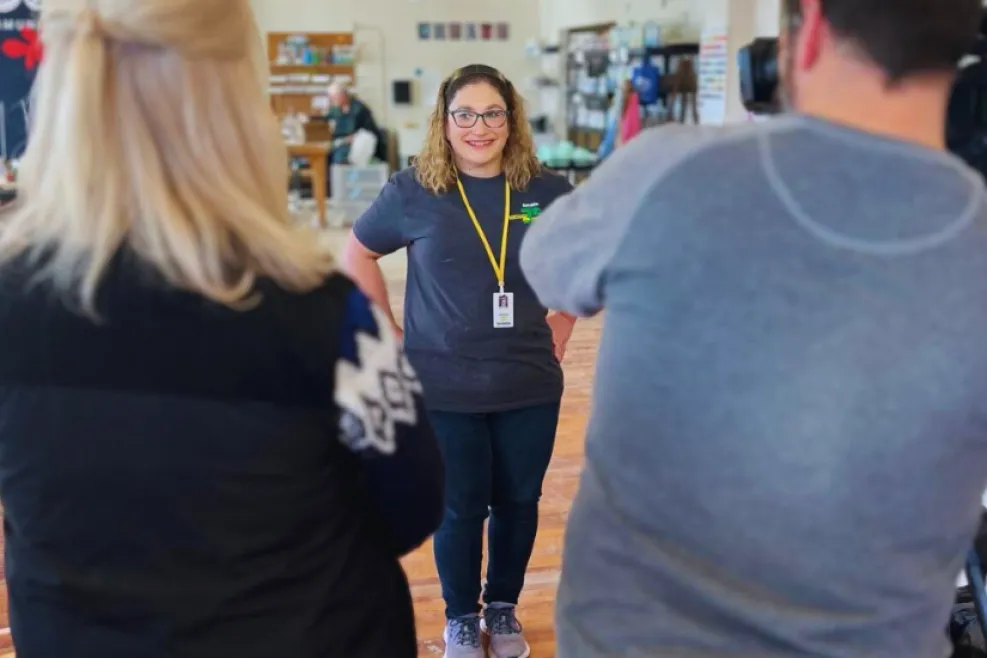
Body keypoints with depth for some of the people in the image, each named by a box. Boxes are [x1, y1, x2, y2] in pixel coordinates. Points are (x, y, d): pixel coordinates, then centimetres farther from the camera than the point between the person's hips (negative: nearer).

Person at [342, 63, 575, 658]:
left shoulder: (548, 192, -2)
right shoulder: (413, 191, -7)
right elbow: (358, 255, 6)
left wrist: (564, 324, 5)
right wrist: (388, 330, 0)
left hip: (529, 386, 2)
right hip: (444, 388, -2)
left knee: (518, 502, 15)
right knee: (459, 509, 10)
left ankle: (504, 608, 38)